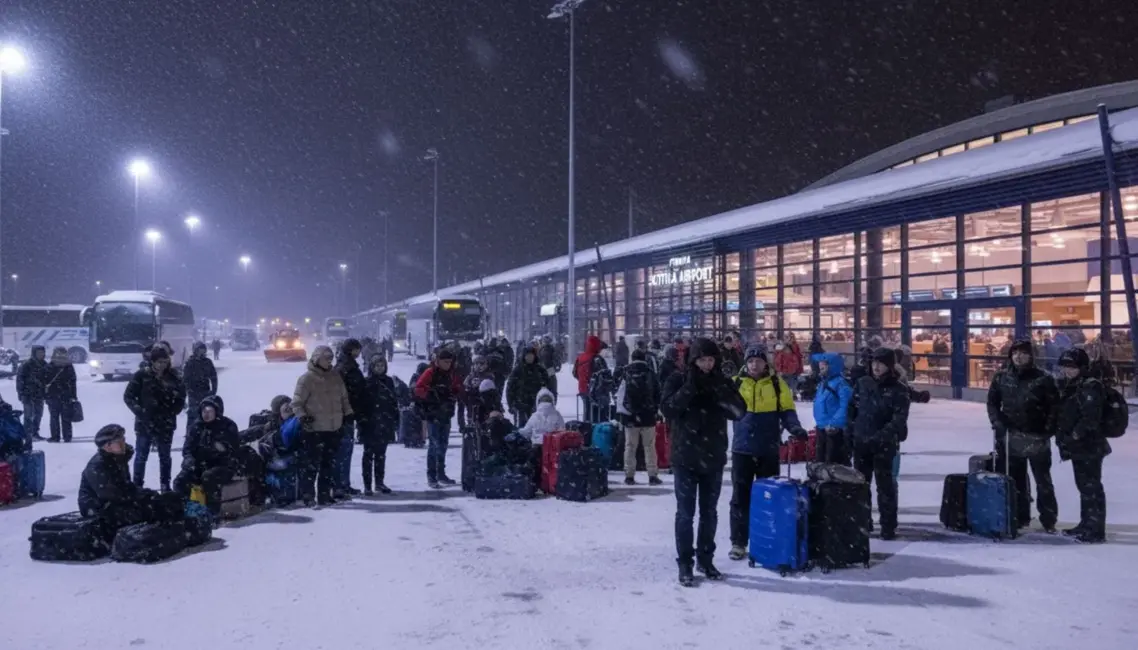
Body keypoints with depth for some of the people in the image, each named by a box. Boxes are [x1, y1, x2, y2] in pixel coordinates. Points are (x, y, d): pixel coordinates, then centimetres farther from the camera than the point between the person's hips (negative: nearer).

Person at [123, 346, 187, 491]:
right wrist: (139, 411, -13)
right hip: (144, 423, -2)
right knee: (141, 456, 6)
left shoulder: (173, 378, -2)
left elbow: (181, 399, 8)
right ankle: (137, 486, 17)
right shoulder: (142, 376, -7)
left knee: (165, 456, 13)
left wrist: (172, 412, -5)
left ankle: (165, 486, 25)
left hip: (165, 425, 2)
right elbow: (128, 396, -3)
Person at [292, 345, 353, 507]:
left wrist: (348, 413, 13)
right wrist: (302, 416, -22)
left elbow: (343, 397, 21)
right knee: (311, 465, -7)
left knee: (329, 464, 13)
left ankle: (325, 495, 22)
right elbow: (297, 402, -8)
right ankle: (308, 497, 0)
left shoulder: (335, 376, 10)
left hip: (334, 429, 7)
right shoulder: (307, 378, -9)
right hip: (313, 430, -7)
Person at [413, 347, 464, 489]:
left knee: (443, 444, 13)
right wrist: (432, 396, -22)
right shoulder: (430, 373, -8)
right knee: (434, 443, -9)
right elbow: (419, 389, -14)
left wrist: (454, 396, -3)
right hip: (432, 413, -6)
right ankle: (431, 476, -5)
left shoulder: (452, 375, 10)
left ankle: (441, 473, 24)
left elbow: (459, 389, 17)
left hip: (446, 413, 6)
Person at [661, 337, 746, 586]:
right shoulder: (677, 381, -3)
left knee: (709, 512, 13)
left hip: (714, 458, 3)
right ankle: (684, 563, 8)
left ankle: (705, 559, 25)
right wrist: (690, 387, -22)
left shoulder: (722, 383, 4)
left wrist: (718, 389, -19)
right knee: (685, 512, 0)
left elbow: (739, 411, -8)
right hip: (685, 457, -3)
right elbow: (667, 408, -17)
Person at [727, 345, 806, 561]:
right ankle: (738, 542, 12)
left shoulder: (777, 383, 2)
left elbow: (787, 410, 1)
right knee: (740, 496, 4)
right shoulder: (735, 383, 2)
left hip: (768, 449, 0)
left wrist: (794, 427, -16)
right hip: (742, 448, 0)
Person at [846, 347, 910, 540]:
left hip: (884, 444, -5)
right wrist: (849, 432, 4)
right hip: (861, 442, 5)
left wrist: (881, 436, -25)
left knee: (885, 484, 0)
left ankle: (888, 526, 8)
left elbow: (899, 419, -15)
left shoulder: (898, 389, -8)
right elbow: (853, 409, 12)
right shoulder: (862, 383, 5)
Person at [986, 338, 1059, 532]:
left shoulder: (1043, 379, -7)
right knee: (1016, 480, 11)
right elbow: (992, 402, 10)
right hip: (1011, 437, 3)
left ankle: (1049, 519, 13)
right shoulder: (1002, 378, 3)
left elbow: (1054, 405, -4)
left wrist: (1048, 428, -11)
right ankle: (1020, 517, 21)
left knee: (1043, 481, 5)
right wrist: (997, 422, -3)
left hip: (1037, 437, -3)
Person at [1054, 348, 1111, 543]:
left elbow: (1091, 418, -24)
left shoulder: (1090, 387, -15)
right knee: (1084, 486, 18)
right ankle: (1086, 524, 29)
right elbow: (1062, 415, 22)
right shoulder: (1068, 387, 14)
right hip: (1078, 447, 10)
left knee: (1091, 487, -7)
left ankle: (1096, 530, -2)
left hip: (1089, 446, -10)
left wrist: (1074, 435, -23)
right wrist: (1062, 437, 12)